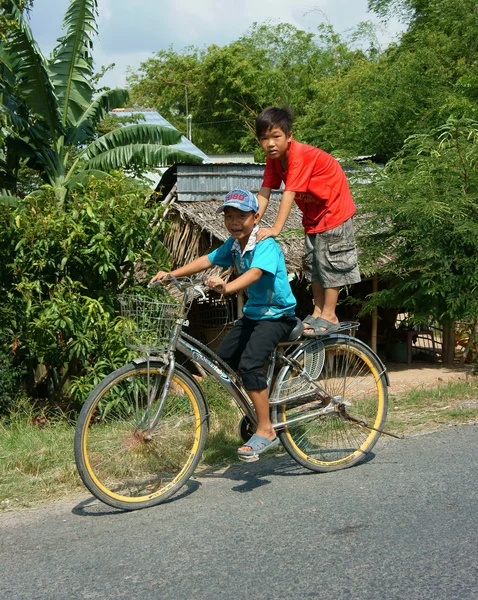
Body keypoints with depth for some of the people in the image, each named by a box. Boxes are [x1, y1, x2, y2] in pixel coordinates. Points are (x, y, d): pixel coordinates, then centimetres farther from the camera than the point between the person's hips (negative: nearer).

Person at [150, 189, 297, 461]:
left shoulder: (266, 245, -23)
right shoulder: (233, 244, 2)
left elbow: (255, 273, -40)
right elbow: (206, 260, 1)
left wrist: (226, 287, -58)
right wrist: (172, 274, -13)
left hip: (277, 314, -9)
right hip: (253, 312, 9)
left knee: (249, 363, -24)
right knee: (224, 357, 11)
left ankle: (266, 431, -14)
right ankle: (264, 403, 30)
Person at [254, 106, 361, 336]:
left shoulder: (300, 155, -31)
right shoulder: (273, 159, -6)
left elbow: (289, 193, -37)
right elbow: (265, 191, -10)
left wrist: (276, 229, -41)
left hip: (333, 208, -9)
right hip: (313, 213, 9)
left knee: (331, 260, -5)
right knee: (313, 261, 12)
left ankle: (329, 316, 2)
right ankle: (318, 311, 21)